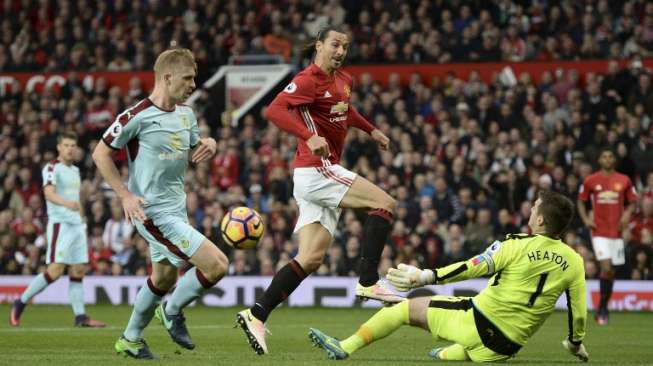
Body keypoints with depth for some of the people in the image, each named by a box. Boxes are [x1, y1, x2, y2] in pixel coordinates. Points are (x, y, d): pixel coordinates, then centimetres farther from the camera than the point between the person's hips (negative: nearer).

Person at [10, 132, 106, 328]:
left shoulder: (75, 170, 19)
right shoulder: (52, 168, -8)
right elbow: (49, 193, -25)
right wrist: (66, 203, -43)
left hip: (77, 224, 8)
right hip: (59, 223, -8)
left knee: (79, 270, 3)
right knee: (55, 271, -14)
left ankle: (80, 316, 5)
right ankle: (20, 303, -1)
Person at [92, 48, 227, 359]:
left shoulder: (186, 114, 8)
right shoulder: (137, 116, -16)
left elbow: (191, 155, 22)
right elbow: (100, 154, -8)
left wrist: (208, 146, -1)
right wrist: (126, 195, -15)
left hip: (176, 210, 9)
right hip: (153, 213, -9)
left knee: (164, 278, 22)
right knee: (217, 265, -16)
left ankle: (130, 340, 38)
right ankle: (173, 311, 8)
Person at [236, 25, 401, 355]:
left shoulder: (342, 80, 17)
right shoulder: (309, 80, -11)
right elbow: (275, 110, -24)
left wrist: (371, 131, 31)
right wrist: (309, 137, -35)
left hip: (322, 173, 9)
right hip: (315, 169, -9)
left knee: (312, 258, 4)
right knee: (385, 203, -13)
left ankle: (256, 315, 0)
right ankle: (369, 282, -14)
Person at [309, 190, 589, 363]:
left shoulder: (516, 245, -12)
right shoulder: (574, 262, -1)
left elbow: (476, 267, -19)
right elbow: (579, 311, 5)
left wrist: (426, 277, -20)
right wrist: (576, 343, 24)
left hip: (479, 318, -4)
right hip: (509, 345, 4)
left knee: (408, 307, 7)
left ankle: (344, 348, 4)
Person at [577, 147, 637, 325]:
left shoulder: (624, 181, 3)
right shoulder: (590, 181, 1)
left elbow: (632, 202, 12)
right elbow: (581, 201, 12)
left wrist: (627, 214, -8)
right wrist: (585, 219, -2)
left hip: (616, 231, 2)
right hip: (599, 232, -2)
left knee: (610, 272, 6)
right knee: (606, 267, -16)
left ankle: (603, 308, 21)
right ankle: (602, 309, -4)